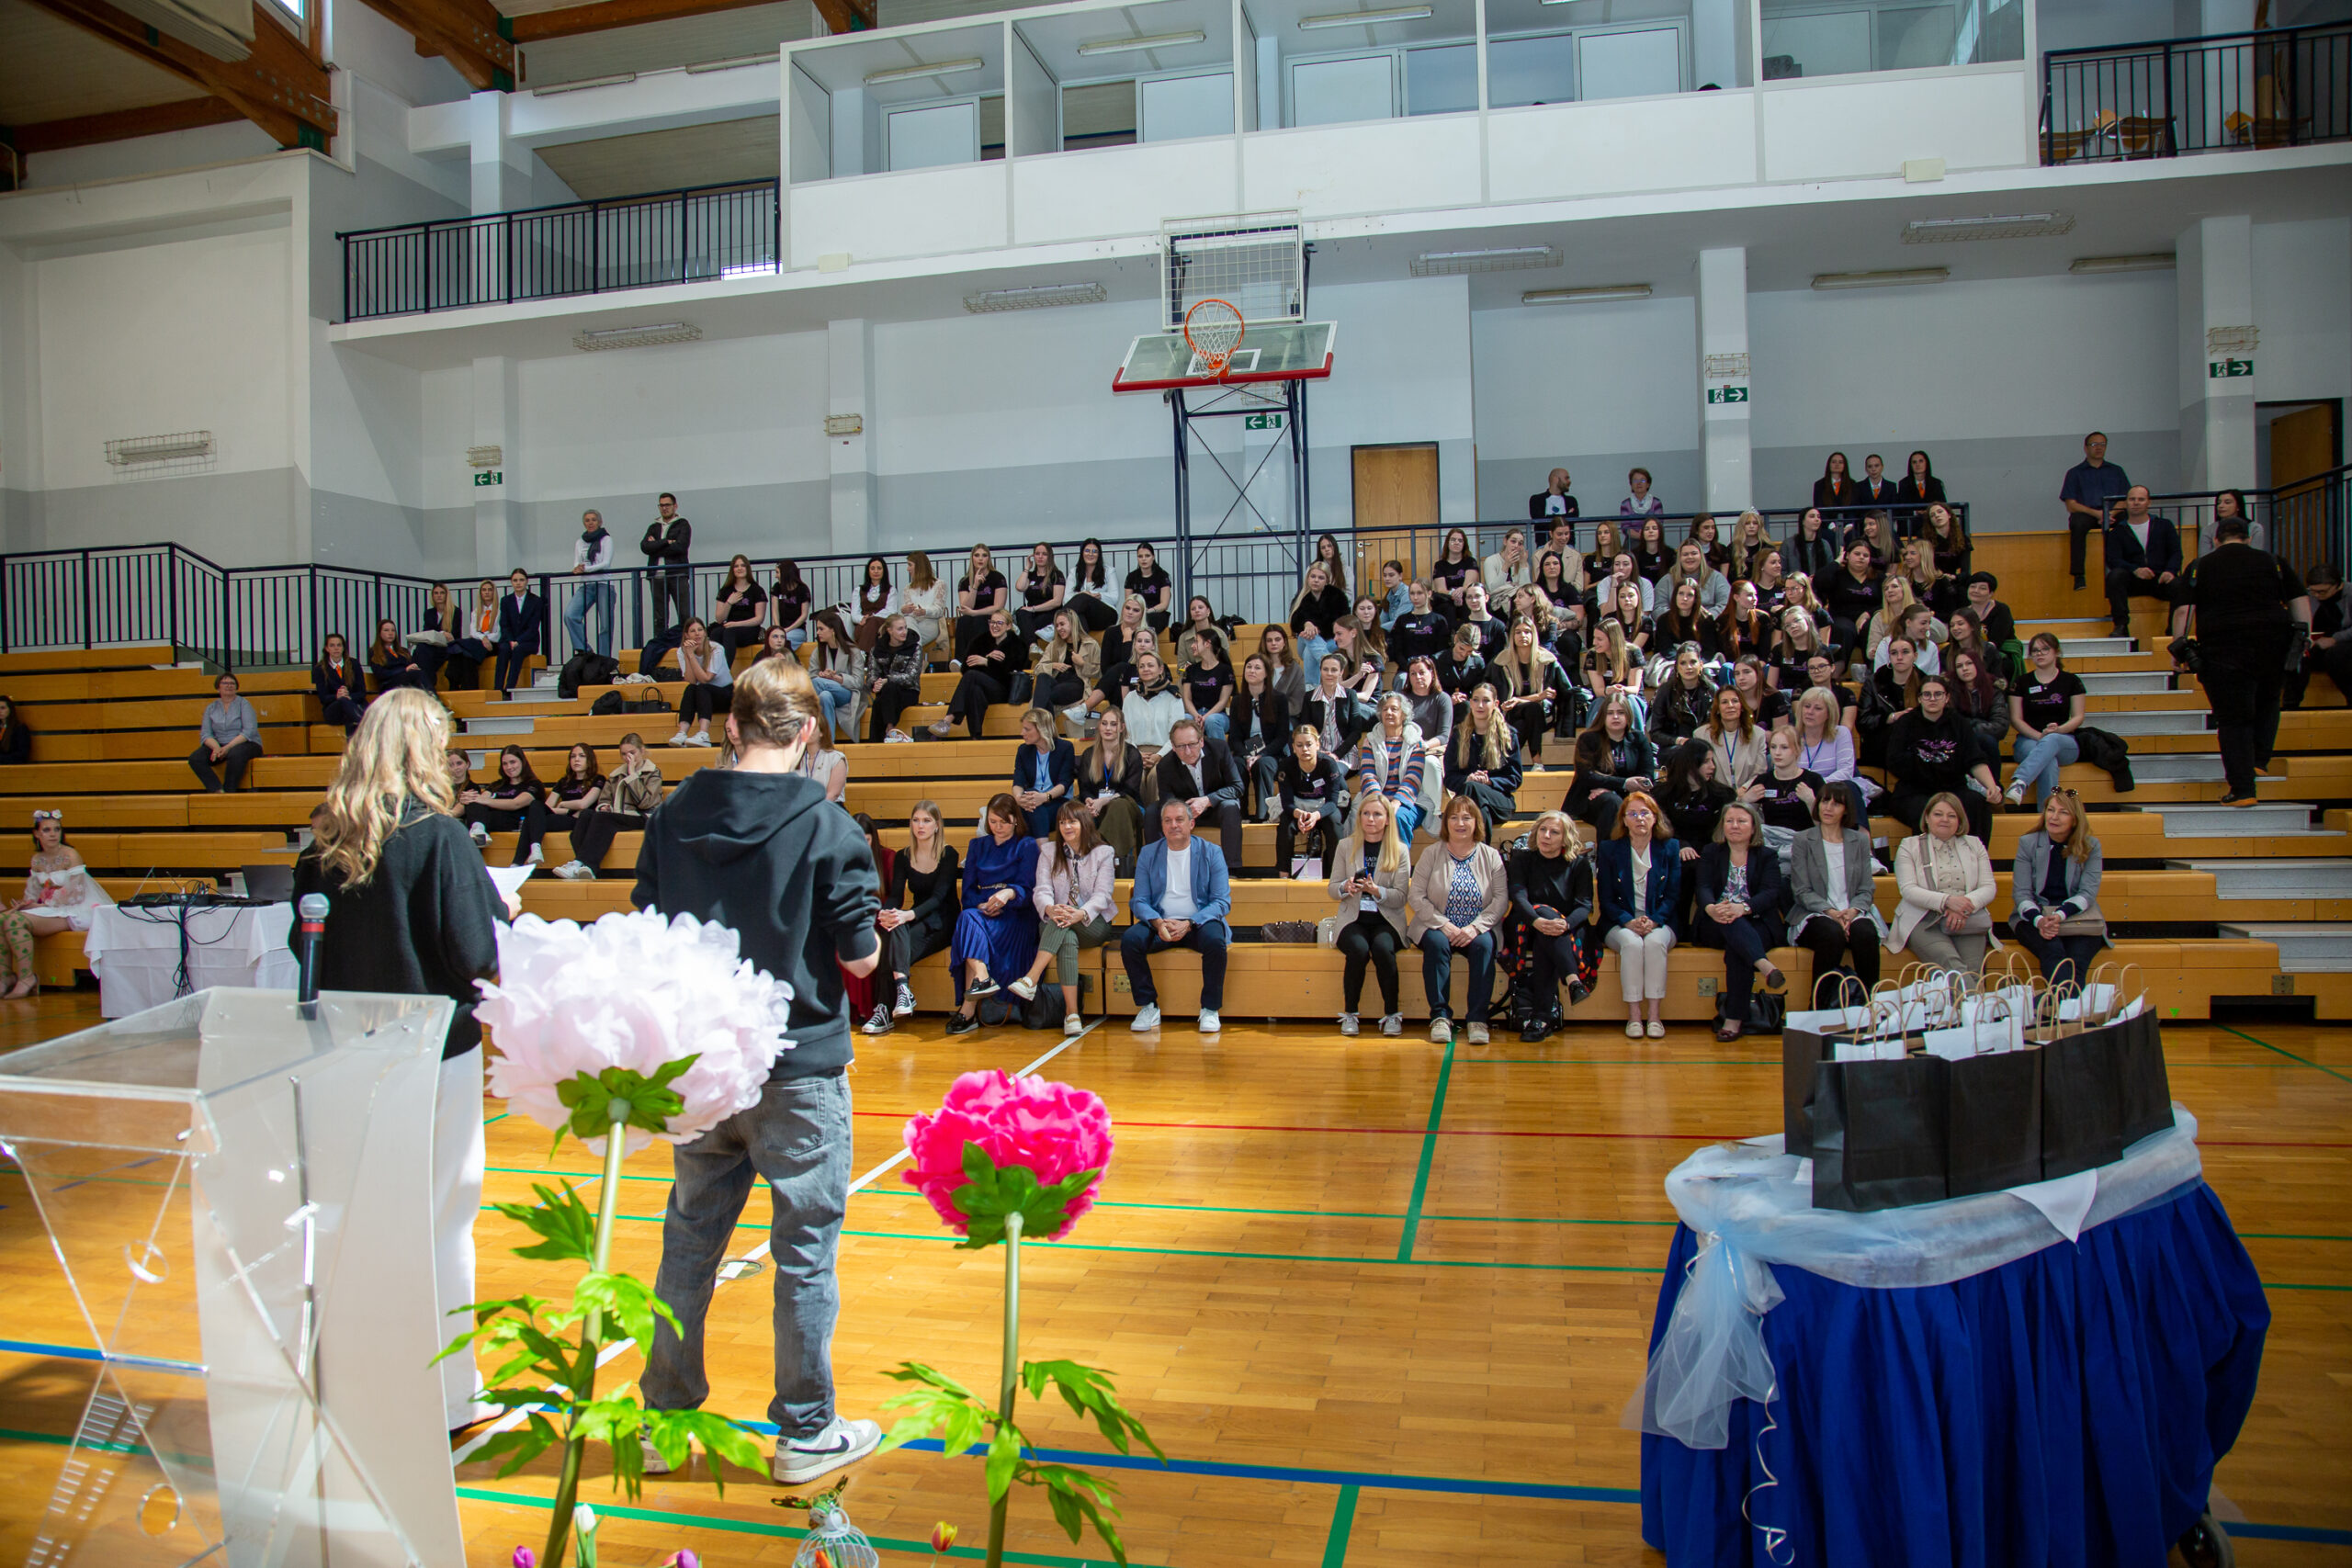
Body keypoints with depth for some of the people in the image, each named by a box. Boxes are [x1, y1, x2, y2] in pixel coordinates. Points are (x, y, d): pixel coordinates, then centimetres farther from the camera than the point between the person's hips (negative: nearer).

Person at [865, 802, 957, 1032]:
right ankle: (902, 988, -42)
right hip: (916, 918, 4)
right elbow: (895, 896, -1)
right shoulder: (903, 857, 8)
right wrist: (884, 914, -26)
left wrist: (909, 915, -34)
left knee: (893, 944, -31)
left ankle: (885, 1009, -34)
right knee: (893, 928, -33)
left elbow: (938, 896, -16)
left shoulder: (948, 854, -5)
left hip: (942, 921, -4)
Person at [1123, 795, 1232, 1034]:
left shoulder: (1211, 854, 0)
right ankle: (1148, 1008, -11)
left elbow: (1222, 902, -6)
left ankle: (1210, 1010, -15)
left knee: (1214, 941, -35)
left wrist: (1188, 924, -21)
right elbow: (1139, 901, 3)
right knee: (1129, 939, -27)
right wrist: (1158, 923, -19)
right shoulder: (1148, 854, 7)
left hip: (1199, 922, -2)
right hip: (1160, 922, 2)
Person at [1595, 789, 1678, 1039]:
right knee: (1631, 943, -34)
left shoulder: (1670, 848, 8)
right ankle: (1633, 1015, -29)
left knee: (1655, 942, -34)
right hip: (1620, 924, 0)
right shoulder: (1608, 849, 6)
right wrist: (1629, 922, -16)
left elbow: (1673, 896, 3)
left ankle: (1654, 1014, -30)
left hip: (1659, 922, 0)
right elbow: (1606, 899, 2)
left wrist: (1654, 921, -16)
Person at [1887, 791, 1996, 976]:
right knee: (1953, 966, -33)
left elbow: (1988, 888, 12)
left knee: (1972, 969, -29)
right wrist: (1947, 901, -17)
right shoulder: (1909, 846, 13)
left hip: (1967, 921, 3)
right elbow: (1908, 890, 0)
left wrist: (1965, 906, -10)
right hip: (1924, 921, -2)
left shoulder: (1974, 845, 22)